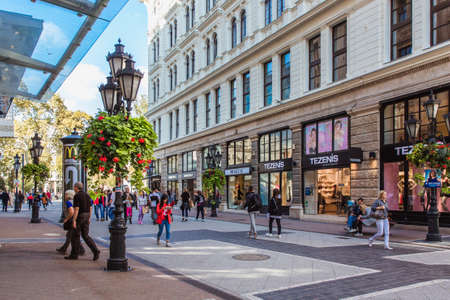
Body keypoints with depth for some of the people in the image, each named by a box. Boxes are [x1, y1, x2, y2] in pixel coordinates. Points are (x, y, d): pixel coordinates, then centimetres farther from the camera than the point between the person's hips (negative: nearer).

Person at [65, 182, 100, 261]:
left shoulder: (77, 196, -13)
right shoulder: (87, 195, 11)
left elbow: (76, 209, -19)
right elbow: (90, 208, 13)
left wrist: (74, 221, -18)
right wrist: (89, 218, 19)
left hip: (79, 217, -7)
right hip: (86, 217, 7)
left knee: (75, 236, 6)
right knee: (85, 236, 9)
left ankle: (74, 254, 15)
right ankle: (95, 251, -5)